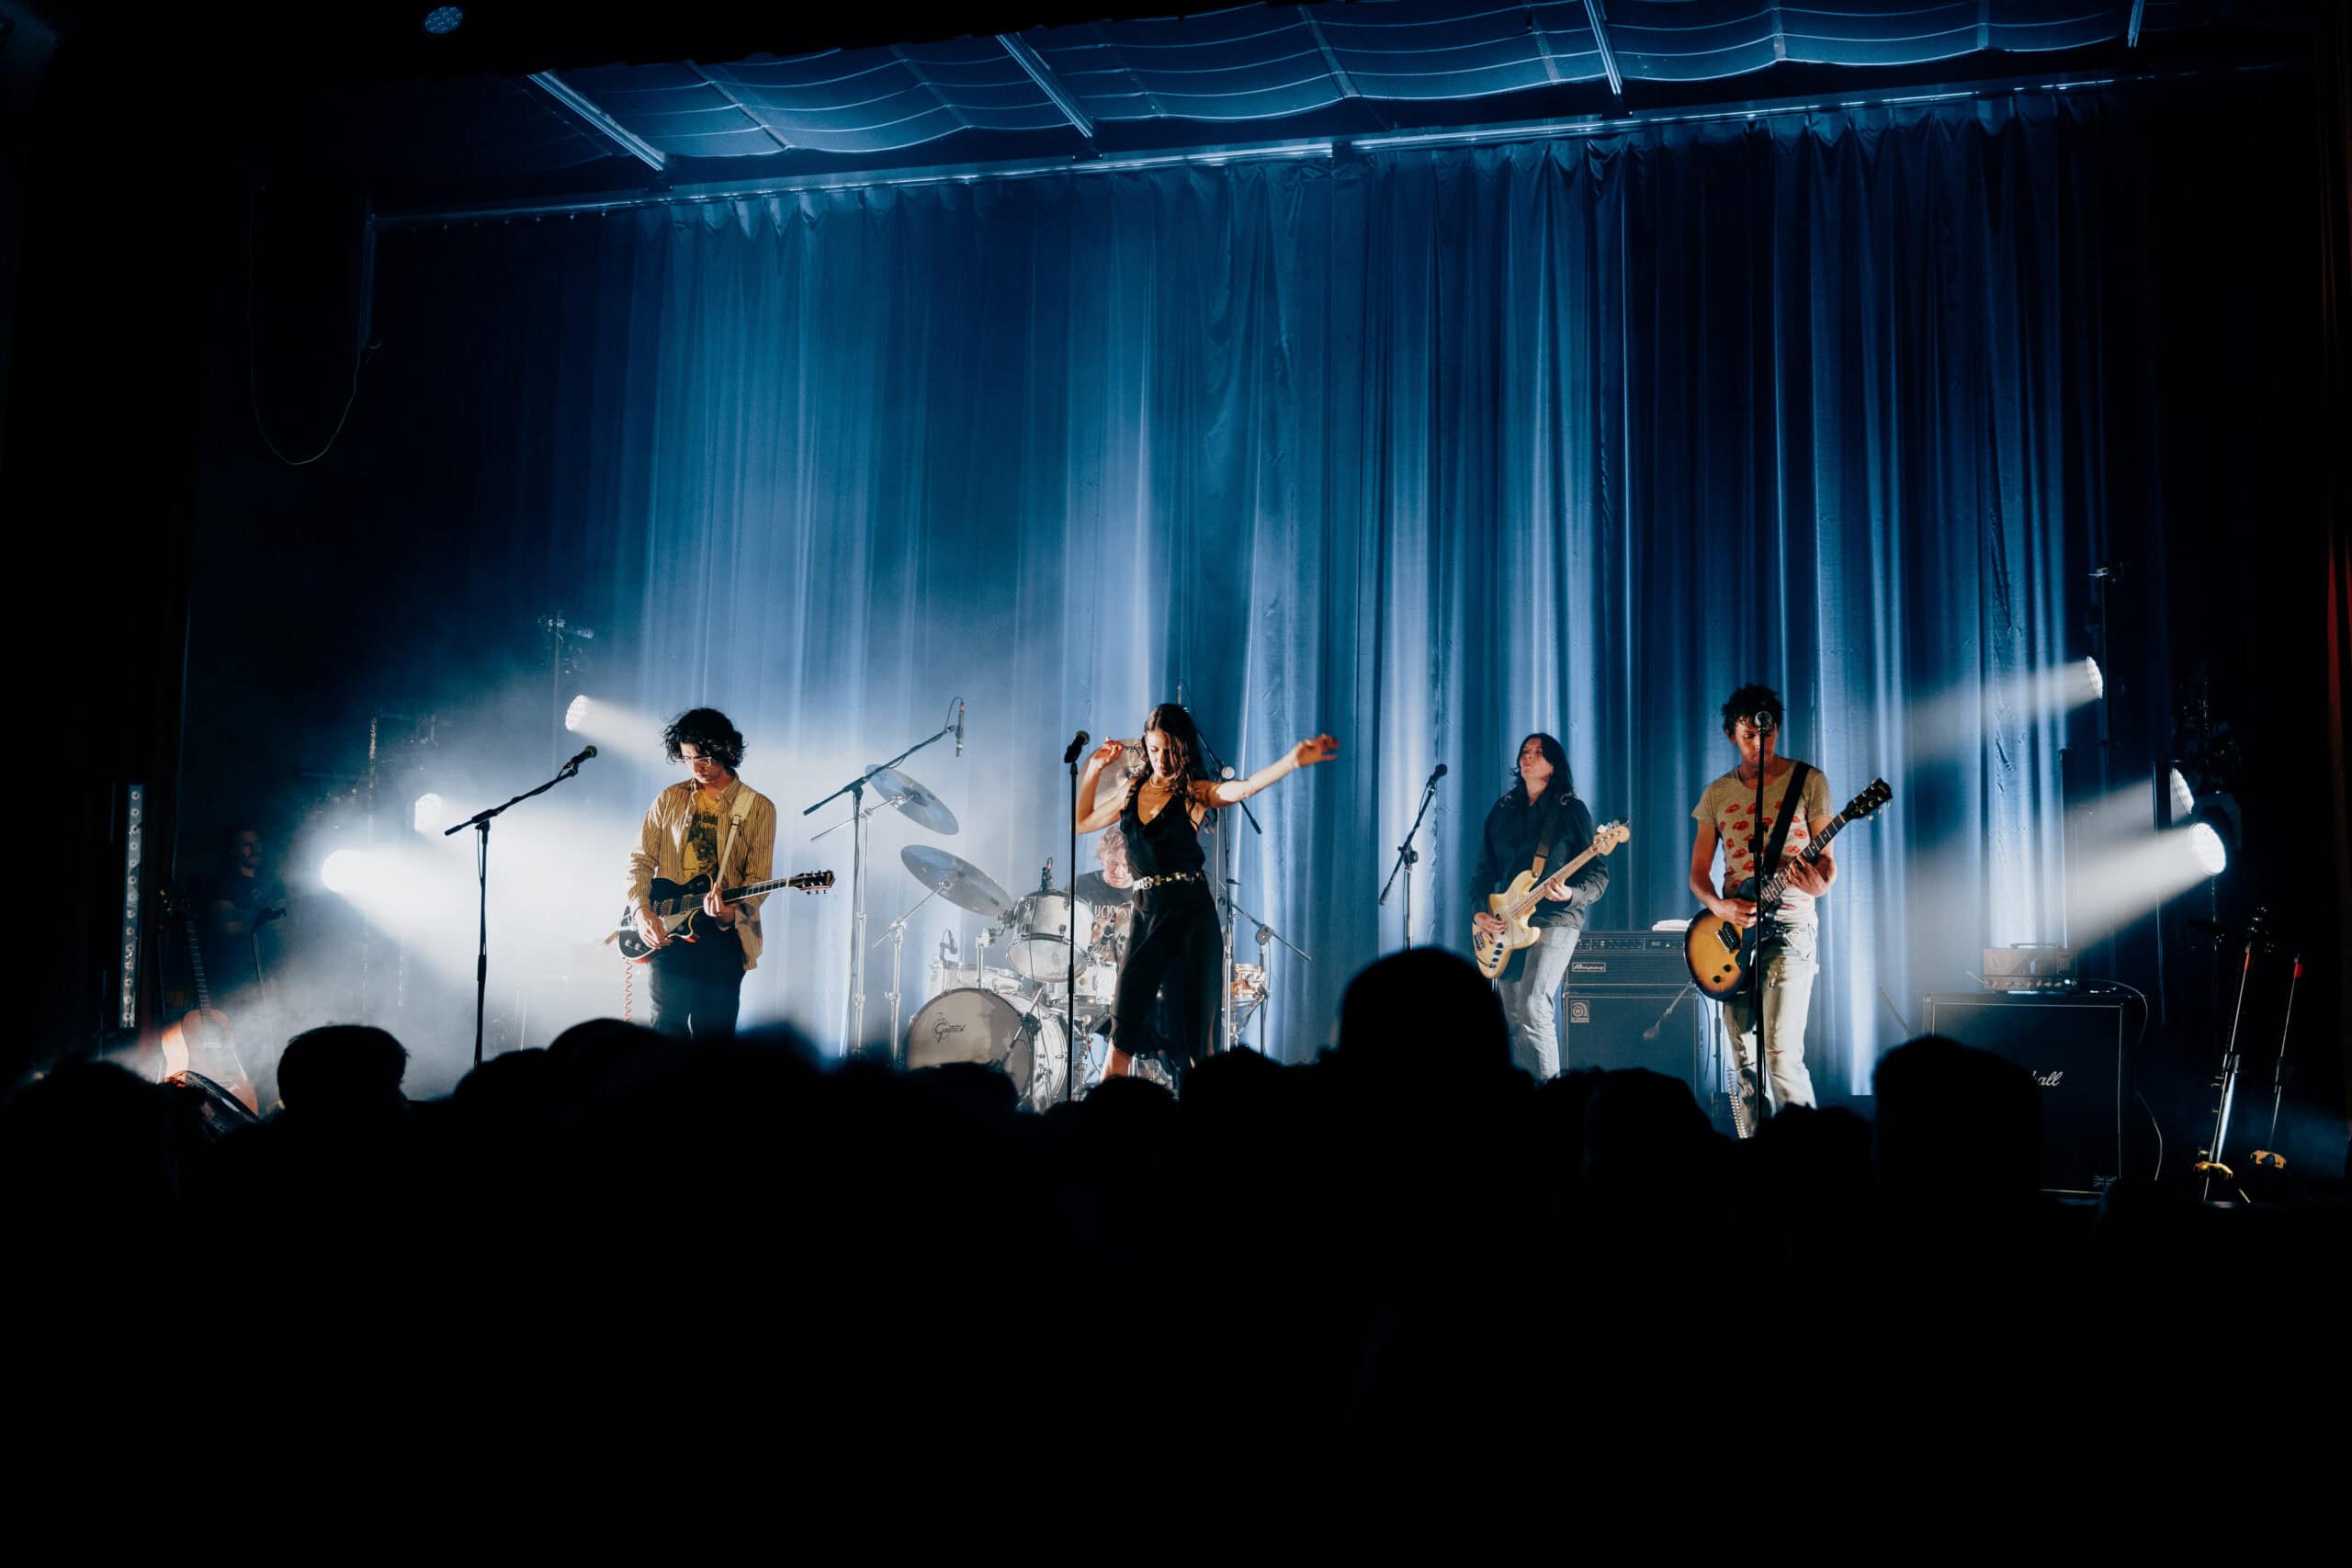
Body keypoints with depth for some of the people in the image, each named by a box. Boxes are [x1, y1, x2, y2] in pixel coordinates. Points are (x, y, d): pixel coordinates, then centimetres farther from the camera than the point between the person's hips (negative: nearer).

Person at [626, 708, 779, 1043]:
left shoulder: (758, 808, 2)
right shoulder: (669, 800, 10)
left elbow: (759, 877, -3)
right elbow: (641, 860, 9)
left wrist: (732, 910, -22)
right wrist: (642, 911, -7)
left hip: (723, 932, -2)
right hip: (666, 932, 2)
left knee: (714, 1034, -2)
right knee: (668, 1027, -1)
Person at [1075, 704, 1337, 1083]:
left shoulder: (1195, 792, -2)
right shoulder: (1133, 789, 13)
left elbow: (1244, 787, -23)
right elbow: (1081, 822, 26)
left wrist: (1293, 760, -40)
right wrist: (1094, 770, 18)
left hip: (1191, 914, -3)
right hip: (1146, 913, 3)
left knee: (1190, 1028, -2)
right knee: (1125, 1021, -4)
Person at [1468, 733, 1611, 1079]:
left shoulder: (1571, 810, 1)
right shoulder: (1502, 810, 15)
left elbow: (1598, 874, -2)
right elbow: (1485, 869, 16)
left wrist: (1572, 894, -21)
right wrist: (1479, 911, 1)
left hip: (1555, 920, -6)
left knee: (1532, 1007, -22)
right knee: (1513, 1019, 6)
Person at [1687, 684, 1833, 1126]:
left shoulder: (1808, 781, 2)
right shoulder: (1717, 794, 11)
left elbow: (1826, 859, 1)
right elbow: (1698, 872, 12)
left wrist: (1820, 884, -22)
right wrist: (1720, 907, -9)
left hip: (1788, 922, -4)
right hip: (1733, 926, 4)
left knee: (1781, 1053, -17)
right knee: (1742, 1059, 5)